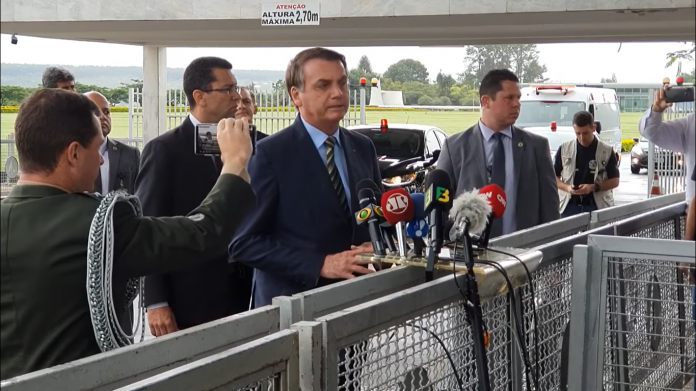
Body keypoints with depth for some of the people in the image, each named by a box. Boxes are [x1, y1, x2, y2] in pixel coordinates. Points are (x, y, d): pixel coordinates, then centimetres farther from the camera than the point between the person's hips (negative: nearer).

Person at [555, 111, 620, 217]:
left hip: (597, 207, -1)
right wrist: (566, 187, -11)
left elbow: (615, 181, 2)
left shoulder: (607, 151, 0)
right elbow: (553, 176, 9)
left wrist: (593, 187, -14)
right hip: (569, 206, 1)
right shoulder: (564, 149, 4)